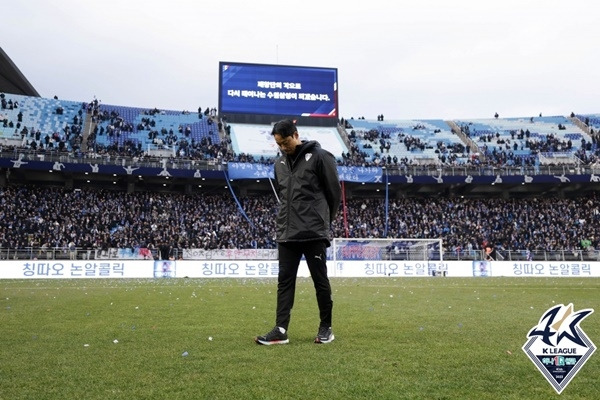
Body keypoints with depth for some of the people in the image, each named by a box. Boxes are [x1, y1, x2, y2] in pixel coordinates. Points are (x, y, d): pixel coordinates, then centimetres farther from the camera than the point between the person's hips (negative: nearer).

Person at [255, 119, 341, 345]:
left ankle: (326, 328, 17)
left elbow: (334, 191, -2)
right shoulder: (279, 163, 13)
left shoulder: (319, 157, -6)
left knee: (320, 281, 4)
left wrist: (323, 220, 5)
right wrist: (289, 218, 15)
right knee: (285, 281, 4)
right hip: (286, 234, 6)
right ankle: (281, 330, 6)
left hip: (314, 233, -6)